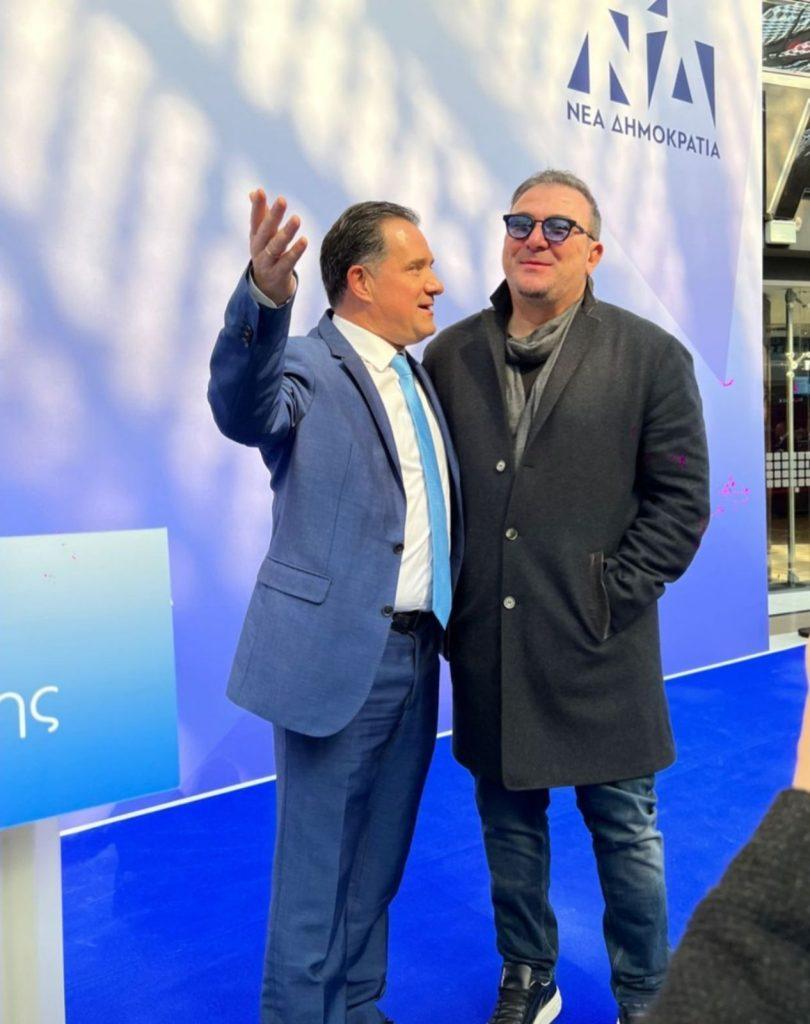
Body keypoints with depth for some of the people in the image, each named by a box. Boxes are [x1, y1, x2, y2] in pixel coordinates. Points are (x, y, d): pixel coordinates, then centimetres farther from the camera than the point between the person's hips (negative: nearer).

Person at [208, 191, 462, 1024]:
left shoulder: (418, 378, 14)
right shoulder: (309, 367, -9)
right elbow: (244, 408, -32)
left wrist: (451, 622, 11)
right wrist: (263, 297, -49)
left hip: (414, 651, 8)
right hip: (337, 653, -7)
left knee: (377, 857, 21)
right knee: (317, 862, 7)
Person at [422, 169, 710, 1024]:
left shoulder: (651, 356, -2)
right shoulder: (449, 355, 5)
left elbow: (680, 501, -2)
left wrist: (613, 594, -9)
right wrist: (449, 595, 2)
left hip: (598, 650, -2)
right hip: (486, 647, 3)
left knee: (625, 829, 12)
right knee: (508, 821, 17)